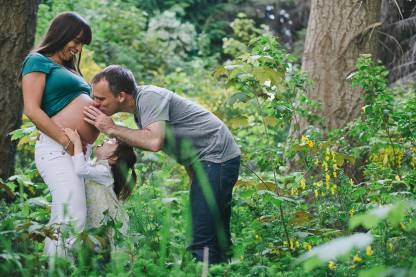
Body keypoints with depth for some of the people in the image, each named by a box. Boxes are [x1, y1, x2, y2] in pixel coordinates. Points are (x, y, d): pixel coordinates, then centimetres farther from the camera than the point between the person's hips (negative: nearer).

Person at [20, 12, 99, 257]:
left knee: (60, 220, 8)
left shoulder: (67, 68, 26)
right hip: (58, 149, -9)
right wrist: (68, 142, -15)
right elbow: (32, 110, -10)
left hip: (81, 152, 9)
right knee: (73, 218, -19)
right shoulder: (38, 61, 0)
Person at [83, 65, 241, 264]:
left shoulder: (149, 97, -17)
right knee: (217, 238, 14)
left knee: (203, 242, -17)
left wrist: (112, 129, -21)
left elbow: (154, 141, -32)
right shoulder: (139, 106, 13)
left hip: (216, 156, -11)